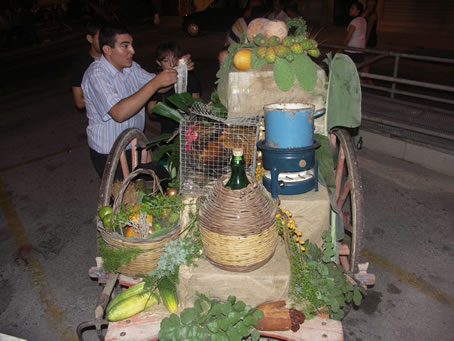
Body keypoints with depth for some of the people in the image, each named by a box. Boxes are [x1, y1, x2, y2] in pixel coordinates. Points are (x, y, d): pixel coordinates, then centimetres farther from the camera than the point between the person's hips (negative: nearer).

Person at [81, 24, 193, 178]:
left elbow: (158, 88, 5)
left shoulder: (130, 67, 1)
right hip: (109, 155, -7)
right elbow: (119, 113, -37)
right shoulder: (96, 75, -24)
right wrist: (156, 82, -39)